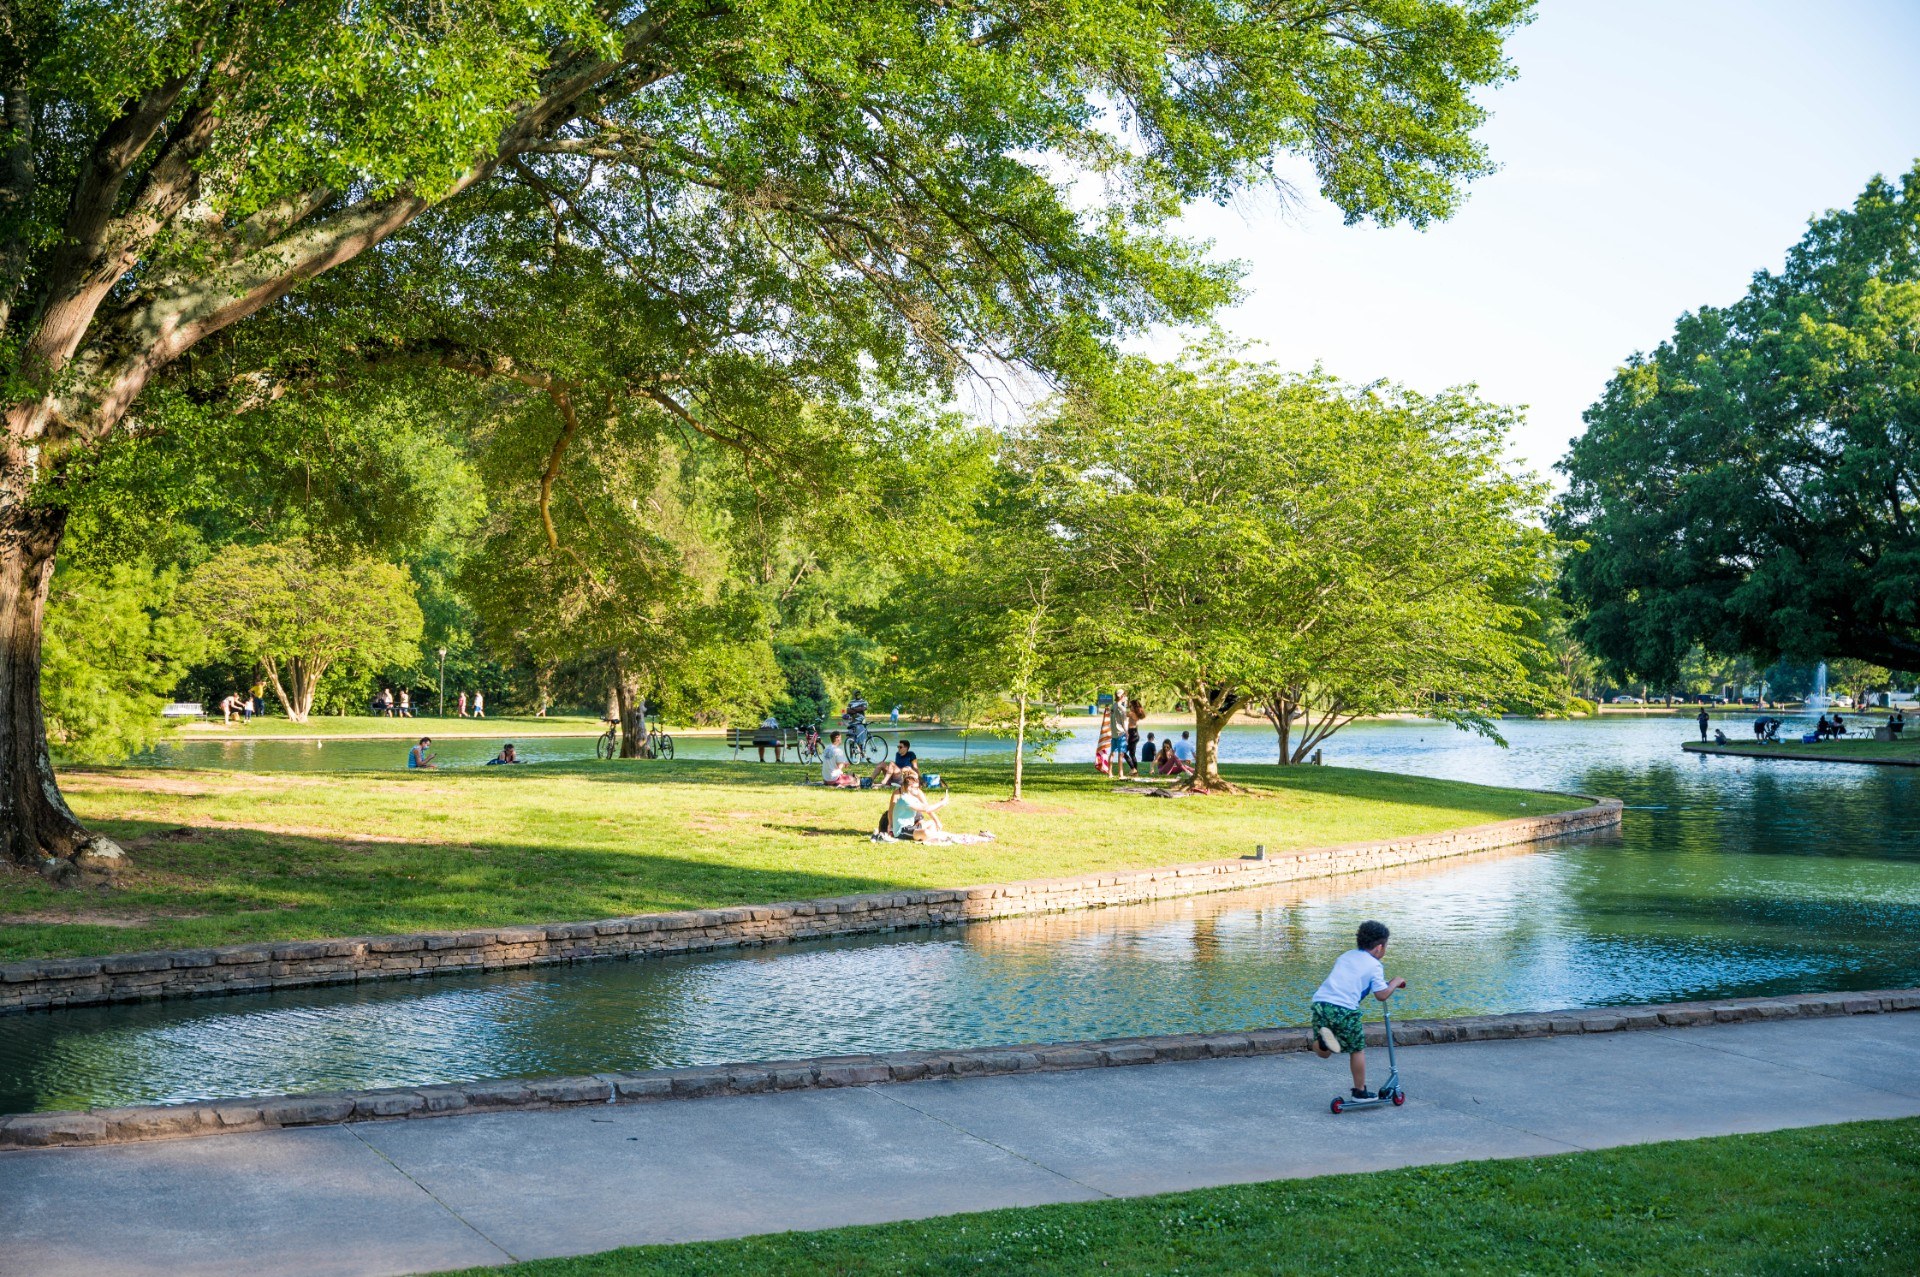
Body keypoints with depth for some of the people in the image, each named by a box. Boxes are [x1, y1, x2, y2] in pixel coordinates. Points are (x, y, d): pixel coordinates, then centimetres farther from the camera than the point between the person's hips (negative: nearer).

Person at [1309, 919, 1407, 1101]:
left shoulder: (1346, 956, 23)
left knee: (1322, 1052, 15)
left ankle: (1324, 1039, -17)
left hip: (1320, 1002, 5)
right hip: (1344, 1008, -5)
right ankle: (1360, 1091, 20)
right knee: (1357, 1049, 15)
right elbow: (1382, 995, -2)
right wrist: (1395, 983, 18)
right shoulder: (1375, 966, 4)